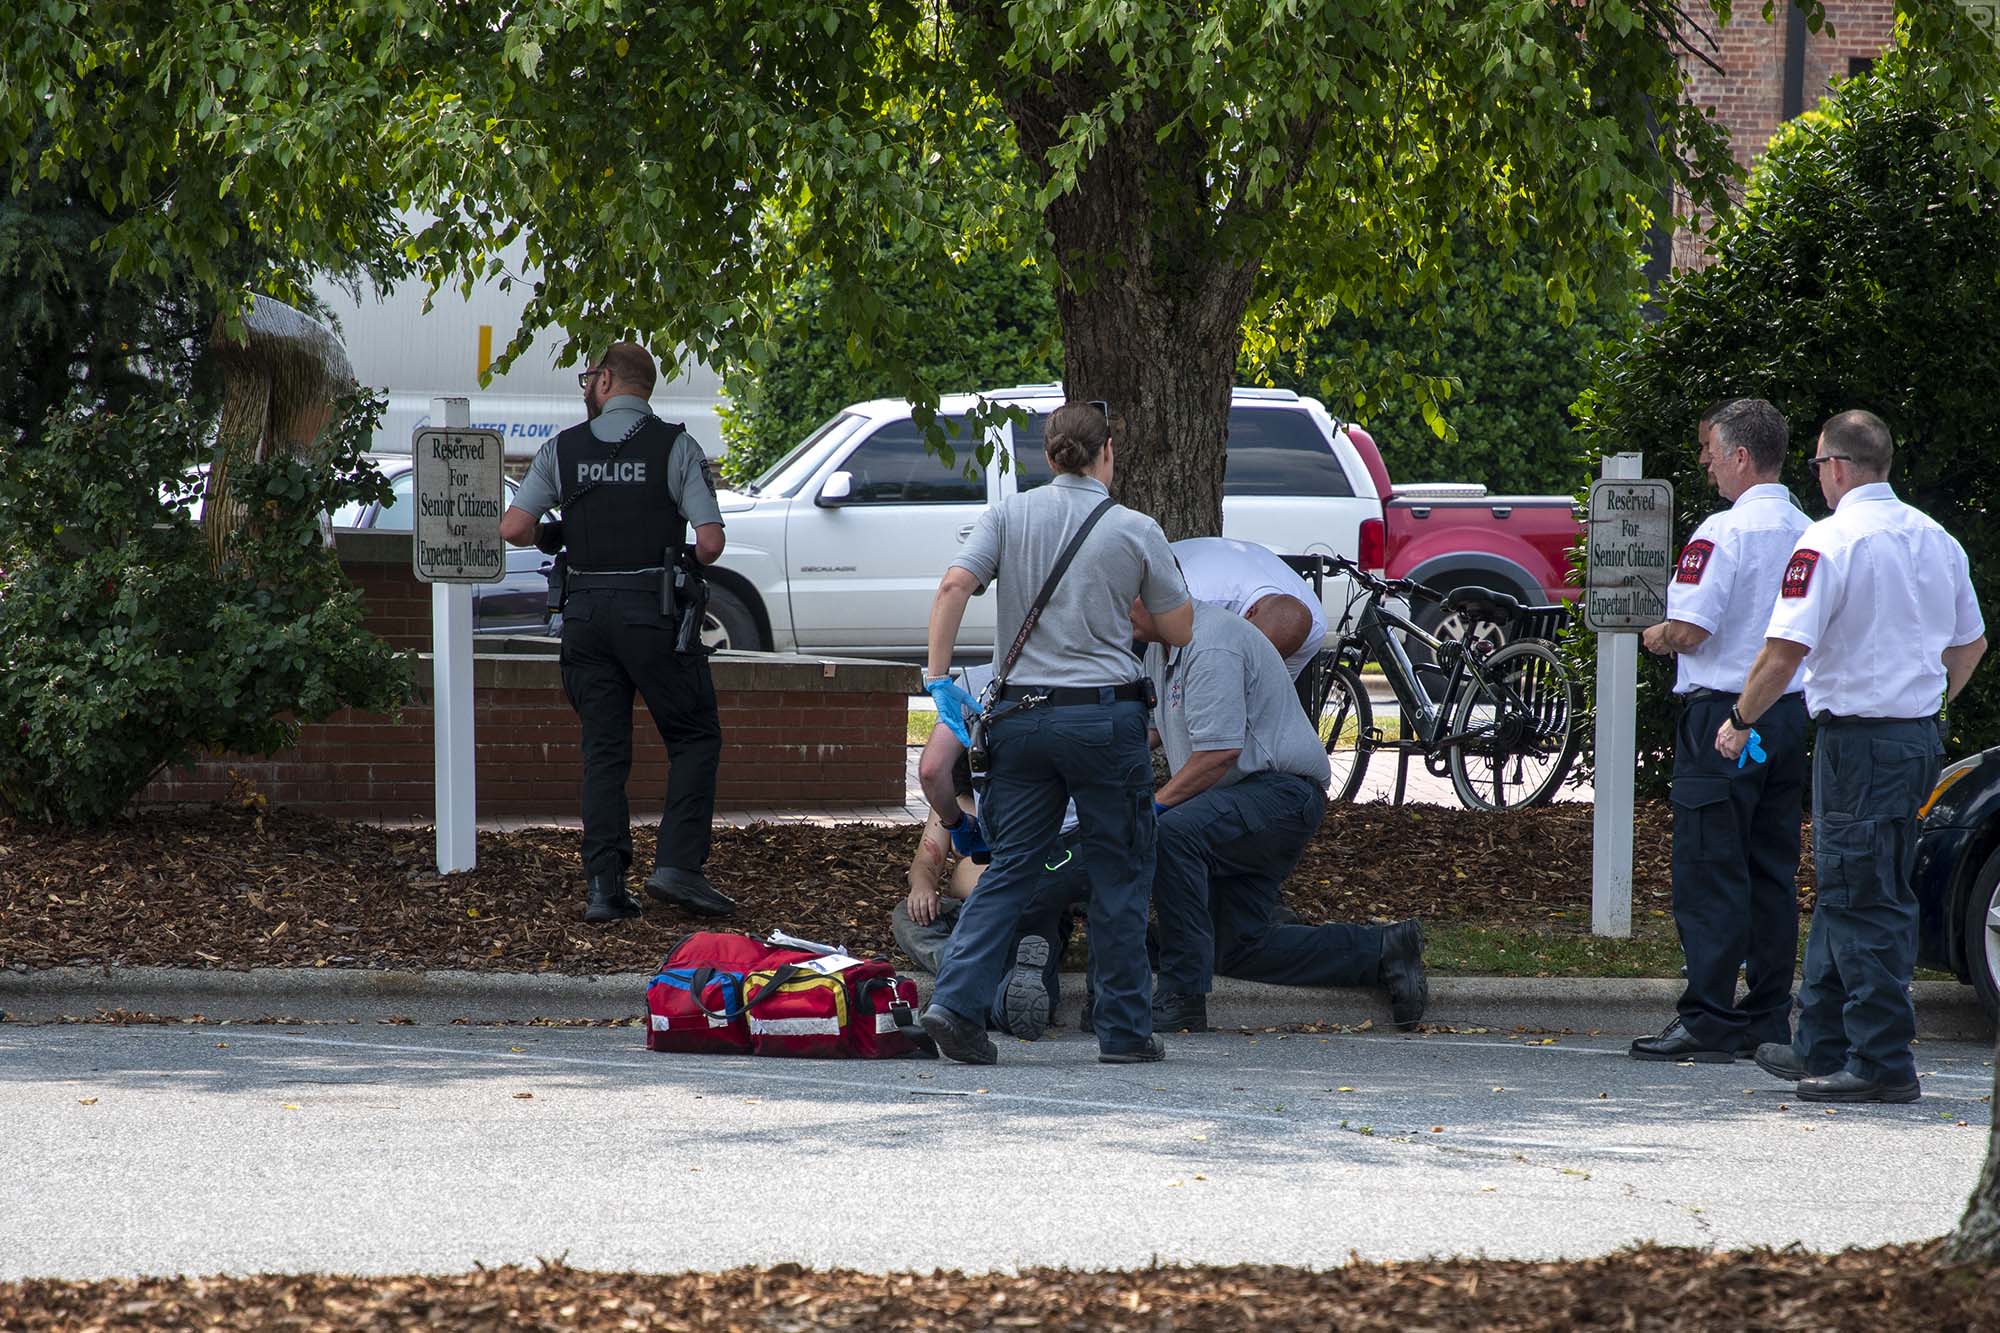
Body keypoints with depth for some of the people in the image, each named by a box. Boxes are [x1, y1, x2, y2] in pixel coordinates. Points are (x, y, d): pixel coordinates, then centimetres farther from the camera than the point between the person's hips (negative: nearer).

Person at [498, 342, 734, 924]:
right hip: (653, 610, -3)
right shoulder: (676, 447, -3)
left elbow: (512, 527, -2)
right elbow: (710, 541, -11)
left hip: (586, 611, 3)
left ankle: (603, 886, 2)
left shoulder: (564, 449, 4)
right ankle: (677, 864, -6)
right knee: (695, 738, 8)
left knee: (603, 751, 8)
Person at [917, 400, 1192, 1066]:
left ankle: (956, 1000, -9)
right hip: (1105, 716, -3)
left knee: (1009, 868, 7)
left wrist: (940, 679, -7)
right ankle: (1125, 1029, 10)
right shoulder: (1134, 531, -1)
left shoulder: (1009, 516, 4)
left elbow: (954, 586, -10)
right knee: (1119, 877, 7)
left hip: (1021, 714, 3)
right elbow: (1178, 631, 7)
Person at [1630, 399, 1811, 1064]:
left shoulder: (1725, 531, -15)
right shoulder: (1810, 534, 9)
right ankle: (1769, 1015, 14)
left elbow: (1689, 631, -20)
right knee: (1772, 871, 12)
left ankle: (1709, 1021, -6)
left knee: (1709, 874, -4)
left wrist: (1655, 636, 4)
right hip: (1791, 717, 8)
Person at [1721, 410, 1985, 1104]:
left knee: (1863, 905, -4)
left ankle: (1883, 1063, -5)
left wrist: (1740, 721, -6)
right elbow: (1971, 643, 21)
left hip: (1857, 737, -8)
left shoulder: (1831, 540, -14)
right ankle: (1822, 1046, 25)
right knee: (1844, 896, 17)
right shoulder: (1934, 539, 10)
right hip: (1919, 734, 8)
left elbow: (1784, 649, -19)